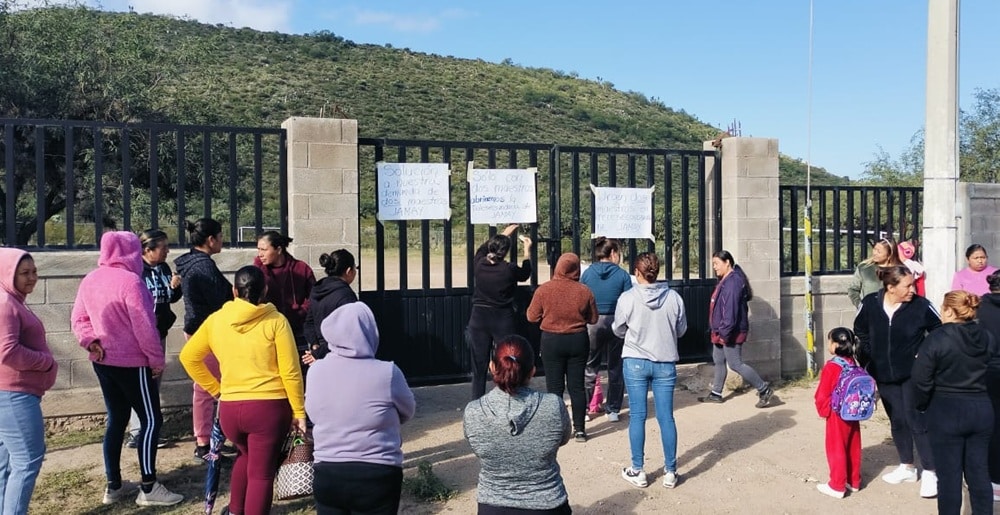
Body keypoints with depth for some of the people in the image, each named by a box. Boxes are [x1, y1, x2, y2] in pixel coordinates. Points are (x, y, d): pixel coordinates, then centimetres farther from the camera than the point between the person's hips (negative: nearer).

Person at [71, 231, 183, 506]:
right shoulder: (130, 280, -20)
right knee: (151, 421, 0)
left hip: (103, 362, 8)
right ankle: (149, 488, 2)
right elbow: (144, 327, -19)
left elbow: (79, 319, 9)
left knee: (116, 420, 15)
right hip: (132, 363, -8)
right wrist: (157, 360, -10)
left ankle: (113, 486, 21)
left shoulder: (90, 280, 6)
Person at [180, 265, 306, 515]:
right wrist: (299, 412, -1)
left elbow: (188, 357, 13)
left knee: (245, 455, 30)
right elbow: (291, 372, -9)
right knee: (261, 473, 5)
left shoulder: (215, 320, 3)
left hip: (229, 408, 4)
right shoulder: (276, 321, -8)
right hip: (269, 407, -4)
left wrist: (214, 389, 17)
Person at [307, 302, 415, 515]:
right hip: (376, 475, -3)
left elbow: (313, 414, 10)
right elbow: (408, 412, 2)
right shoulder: (387, 373, -15)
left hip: (327, 474, 3)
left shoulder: (316, 371, -5)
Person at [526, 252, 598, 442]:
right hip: (578, 340, 2)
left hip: (552, 341, -1)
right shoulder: (584, 291, -7)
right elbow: (593, 319, 3)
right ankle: (579, 430, 15)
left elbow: (532, 316, -3)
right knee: (577, 385, 10)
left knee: (555, 386, 7)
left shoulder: (544, 290, -10)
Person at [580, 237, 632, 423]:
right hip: (615, 323, -1)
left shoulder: (587, 273, -1)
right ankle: (613, 410, 18)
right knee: (616, 368, 13)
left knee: (589, 369, 12)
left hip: (592, 324, 1)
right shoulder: (622, 275, -6)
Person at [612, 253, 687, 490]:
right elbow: (681, 330, 6)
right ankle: (670, 472, 16)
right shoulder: (674, 297, -6)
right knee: (666, 417, 8)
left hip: (635, 363, -1)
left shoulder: (627, 298, -11)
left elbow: (618, 331, 2)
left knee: (637, 416, 7)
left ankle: (637, 471, 14)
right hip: (665, 364, 2)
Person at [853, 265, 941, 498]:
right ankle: (907, 468, 29)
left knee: (916, 420, -7)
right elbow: (860, 331, 8)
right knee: (897, 421, 14)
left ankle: (929, 473, 5)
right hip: (884, 375, 3)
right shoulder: (870, 304, -10)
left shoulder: (921, 305, -16)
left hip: (913, 375, -3)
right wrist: (868, 357, 3)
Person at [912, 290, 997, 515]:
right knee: (979, 473, 14)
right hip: (981, 410, 5)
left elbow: (921, 379, -15)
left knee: (949, 475, 5)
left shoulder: (937, 338, -15)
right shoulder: (987, 338, 3)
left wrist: (922, 405, 0)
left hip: (946, 412, -5)